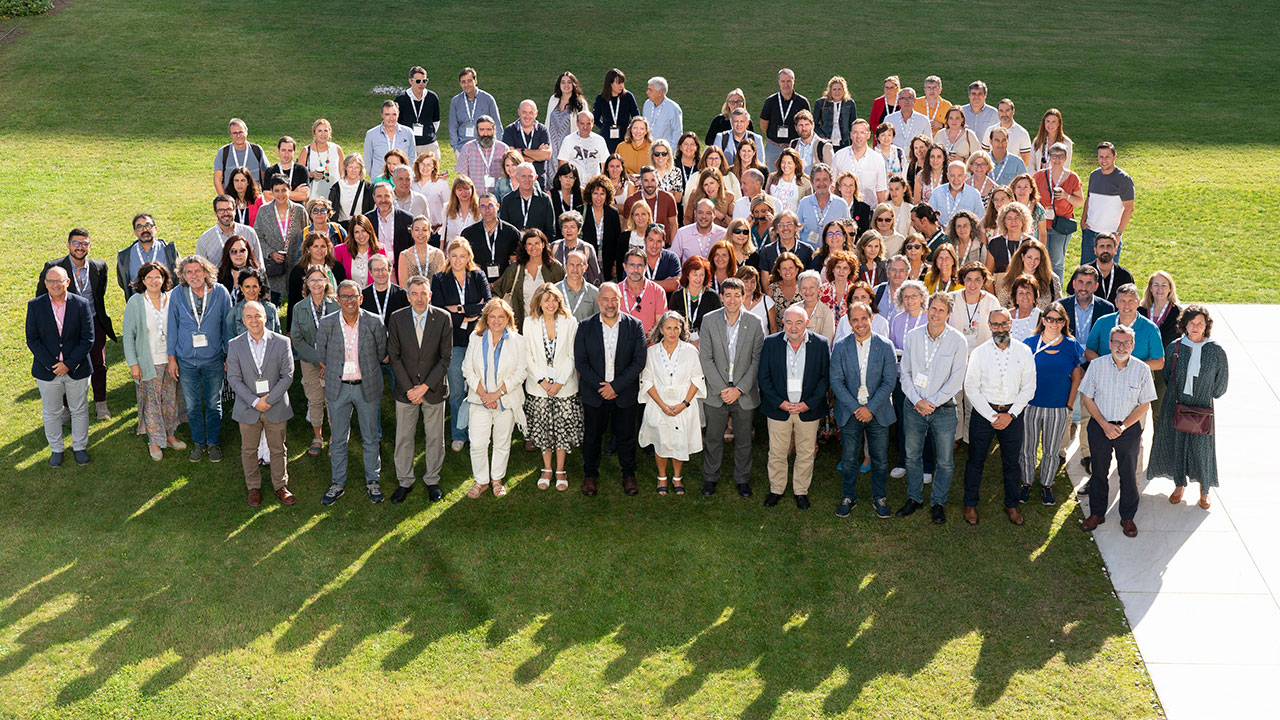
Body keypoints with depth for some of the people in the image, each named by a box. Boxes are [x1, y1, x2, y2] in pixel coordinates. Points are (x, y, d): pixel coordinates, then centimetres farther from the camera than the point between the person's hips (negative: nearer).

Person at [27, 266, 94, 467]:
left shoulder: (82, 304, -8)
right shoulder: (35, 306, -7)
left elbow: (88, 339, -8)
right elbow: (32, 340, -7)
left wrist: (69, 364, -16)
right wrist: (52, 365, -15)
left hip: (76, 369, 0)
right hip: (47, 371, 0)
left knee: (79, 411, 13)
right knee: (51, 413, 13)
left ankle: (79, 447, 31)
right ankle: (56, 449, 31)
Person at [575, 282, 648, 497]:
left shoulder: (635, 326, -6)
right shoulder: (586, 327, -4)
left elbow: (639, 362, -9)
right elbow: (580, 362, -4)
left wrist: (615, 386, -15)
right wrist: (600, 386, -14)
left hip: (625, 393, -1)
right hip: (594, 394, 1)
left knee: (626, 436, 11)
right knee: (592, 436, 12)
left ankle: (629, 475, 30)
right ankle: (590, 475, 30)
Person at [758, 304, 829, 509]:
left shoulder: (821, 344, -5)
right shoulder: (770, 343, -4)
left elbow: (825, 377, -3)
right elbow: (764, 377, -1)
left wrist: (809, 404, -12)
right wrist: (779, 403, -10)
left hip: (808, 409, 0)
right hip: (779, 408, 0)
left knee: (806, 454, 10)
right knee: (777, 453, 9)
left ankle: (801, 492, 27)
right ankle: (776, 490, 27)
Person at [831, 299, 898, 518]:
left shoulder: (885, 346, -4)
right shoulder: (840, 347, -3)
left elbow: (889, 382, -6)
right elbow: (836, 382, -5)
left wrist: (870, 408, -14)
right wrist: (855, 408, -13)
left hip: (878, 411, 0)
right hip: (850, 412, 0)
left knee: (880, 459, 8)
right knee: (849, 459, 7)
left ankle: (879, 498, 26)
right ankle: (848, 497, 24)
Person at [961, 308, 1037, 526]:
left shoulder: (1024, 352, -3)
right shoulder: (979, 353, -7)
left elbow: (1029, 388, -1)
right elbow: (971, 388, -5)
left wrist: (1010, 415, -10)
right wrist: (991, 416, -11)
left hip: (1012, 414, 1)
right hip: (983, 412, -1)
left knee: (1012, 463, 11)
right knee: (975, 461, 9)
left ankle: (1012, 505, 30)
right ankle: (970, 505, 25)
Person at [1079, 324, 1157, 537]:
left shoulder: (1142, 369, -7)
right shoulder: (1097, 366, -6)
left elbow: (1144, 404, -2)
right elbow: (1087, 397, -2)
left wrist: (1123, 427, -12)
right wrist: (1105, 424, -11)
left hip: (1129, 428, 0)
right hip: (1100, 426, 1)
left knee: (1129, 475, 5)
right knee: (1098, 472, 11)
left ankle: (1127, 517, 20)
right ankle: (1097, 513, 27)